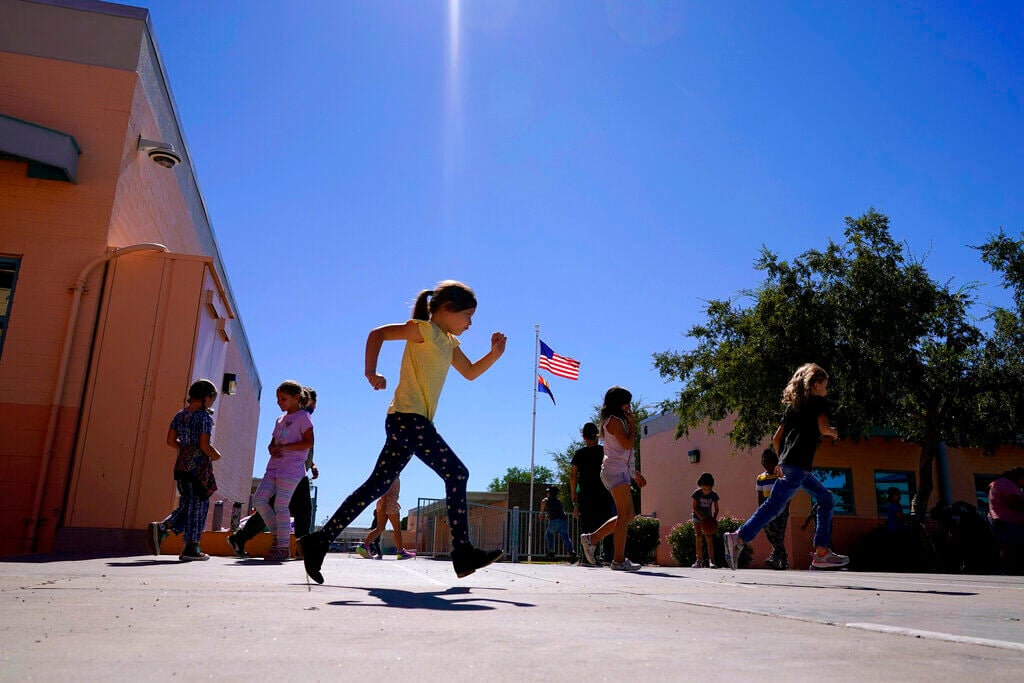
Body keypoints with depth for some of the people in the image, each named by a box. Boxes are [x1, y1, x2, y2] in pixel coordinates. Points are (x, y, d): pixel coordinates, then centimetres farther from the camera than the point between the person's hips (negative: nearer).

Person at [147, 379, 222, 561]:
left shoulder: (180, 415, 9)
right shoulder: (205, 417, -12)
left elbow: (171, 440, 10)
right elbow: (205, 446, -17)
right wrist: (216, 455, 1)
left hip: (182, 464, 7)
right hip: (199, 466, -7)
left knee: (186, 505, 18)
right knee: (198, 506, 3)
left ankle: (161, 528, -2)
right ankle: (191, 548, 8)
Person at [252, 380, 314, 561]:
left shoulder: (302, 416, -1)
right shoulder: (280, 420, 22)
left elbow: (308, 442, -11)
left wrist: (283, 447, -16)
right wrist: (272, 449, -2)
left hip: (291, 468, -8)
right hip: (274, 466, 8)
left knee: (280, 506, -10)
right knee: (259, 499, -4)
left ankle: (283, 547, -1)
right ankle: (277, 535, 10)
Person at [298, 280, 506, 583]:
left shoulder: (449, 343, 21)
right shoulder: (424, 329, -5)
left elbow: (470, 372, 28)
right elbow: (378, 334, -8)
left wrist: (494, 354, 12)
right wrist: (371, 373, -18)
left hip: (407, 423, 9)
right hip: (408, 418, -9)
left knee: (376, 486, 7)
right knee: (457, 474, -11)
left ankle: (319, 540, 10)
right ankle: (463, 552, -8)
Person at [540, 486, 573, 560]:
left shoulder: (547, 499, 15)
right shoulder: (558, 501, 32)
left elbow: (543, 502, -6)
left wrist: (541, 513, 9)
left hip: (554, 520, -4)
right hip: (564, 520, 4)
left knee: (549, 534, 19)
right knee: (565, 537, -2)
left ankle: (551, 552, 9)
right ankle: (571, 551, -27)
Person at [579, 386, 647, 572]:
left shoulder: (617, 421, 25)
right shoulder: (614, 420, -6)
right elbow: (628, 444, -16)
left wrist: (634, 473, 24)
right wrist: (632, 424, -2)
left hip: (621, 471, 10)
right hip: (615, 470, -10)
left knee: (628, 515, 9)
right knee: (625, 514, -12)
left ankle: (591, 538, 11)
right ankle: (619, 560, -12)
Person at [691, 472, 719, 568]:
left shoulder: (714, 495, -13)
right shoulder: (697, 493, -16)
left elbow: (716, 509, -2)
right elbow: (694, 507, -11)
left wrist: (714, 519, -18)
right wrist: (701, 518, -24)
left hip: (708, 517, 1)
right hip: (697, 517, -1)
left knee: (709, 538, -11)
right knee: (699, 537, -7)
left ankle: (711, 560, -14)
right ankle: (699, 560, -2)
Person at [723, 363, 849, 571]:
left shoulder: (792, 406, 25)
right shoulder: (819, 402, 6)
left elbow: (776, 438, 20)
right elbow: (823, 428, -11)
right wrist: (834, 432, 11)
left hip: (787, 462, 9)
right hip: (799, 463, -9)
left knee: (826, 499, 17)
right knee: (775, 503, -16)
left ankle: (822, 553, 12)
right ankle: (739, 538, -25)